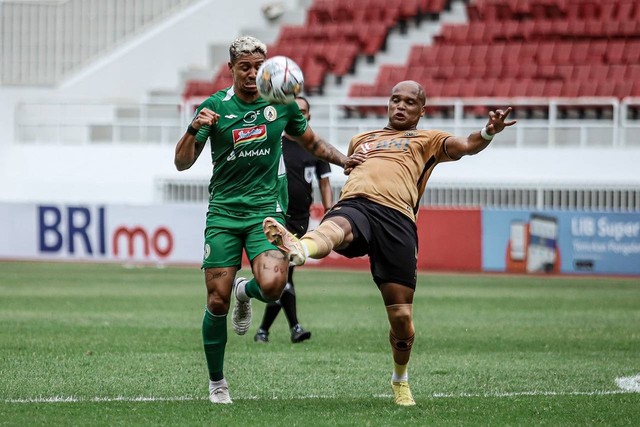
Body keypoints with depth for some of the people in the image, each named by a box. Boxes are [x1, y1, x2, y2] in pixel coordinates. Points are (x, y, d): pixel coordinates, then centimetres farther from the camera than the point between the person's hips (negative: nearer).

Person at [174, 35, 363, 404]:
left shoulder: (282, 103, 4)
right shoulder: (215, 106, -1)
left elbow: (311, 142, 22)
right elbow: (182, 163, -4)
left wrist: (342, 159, 4)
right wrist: (195, 129, -22)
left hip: (267, 208, 0)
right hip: (224, 211, 0)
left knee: (272, 285, -24)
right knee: (217, 301, -5)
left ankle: (246, 292, 15)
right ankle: (217, 384, 13)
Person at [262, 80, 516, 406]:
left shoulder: (426, 140, 25)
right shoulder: (361, 140, 37)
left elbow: (465, 146, 7)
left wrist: (488, 132, -16)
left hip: (396, 216, -1)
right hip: (354, 205, 1)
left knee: (401, 317, -5)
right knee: (335, 228, -39)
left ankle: (400, 380, 21)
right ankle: (297, 249, -74)